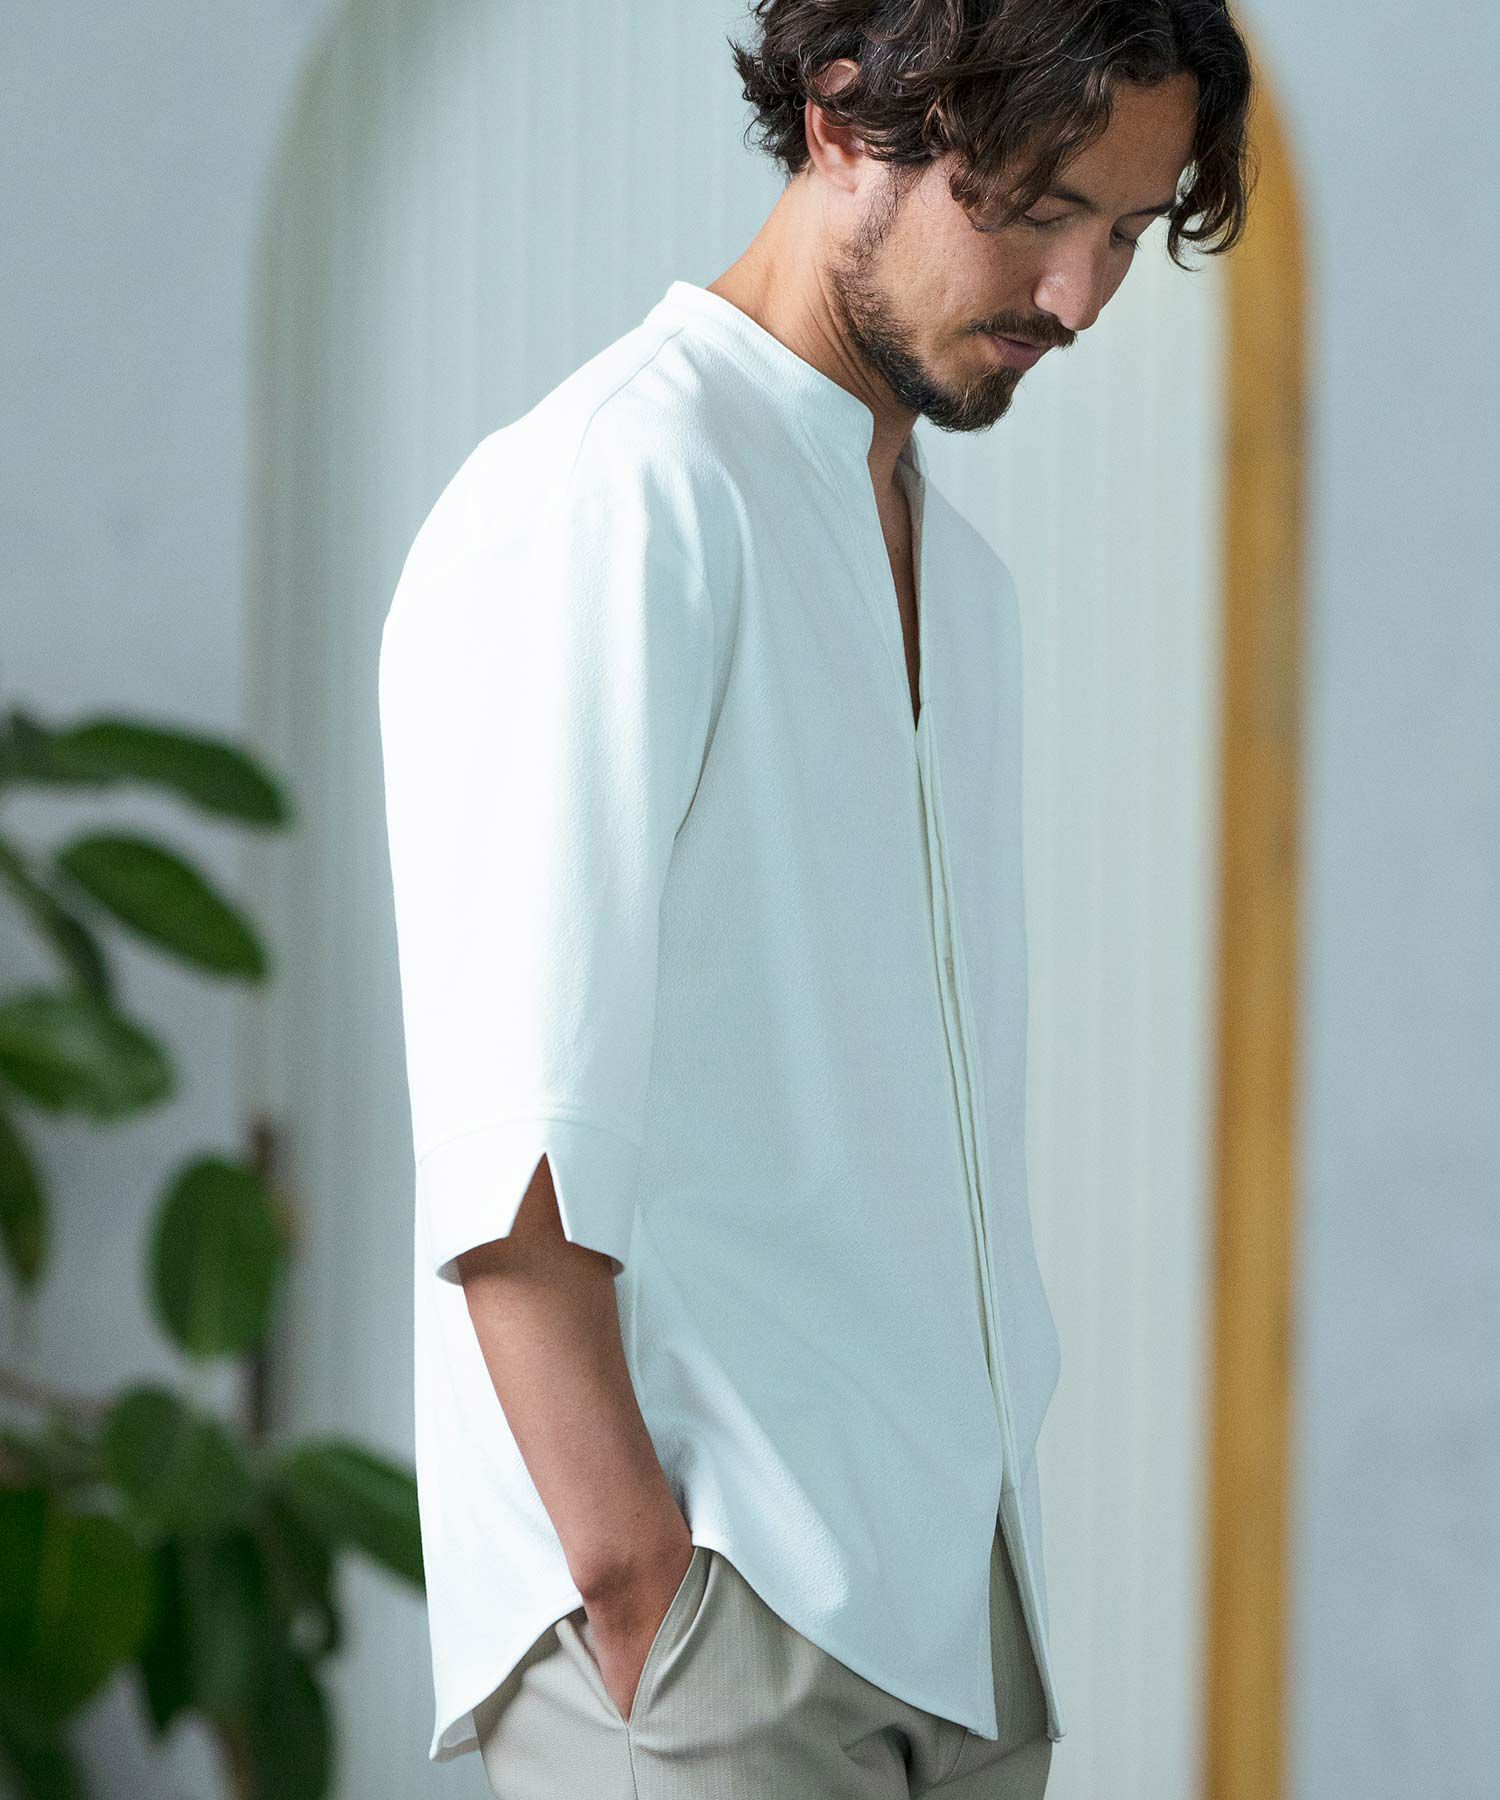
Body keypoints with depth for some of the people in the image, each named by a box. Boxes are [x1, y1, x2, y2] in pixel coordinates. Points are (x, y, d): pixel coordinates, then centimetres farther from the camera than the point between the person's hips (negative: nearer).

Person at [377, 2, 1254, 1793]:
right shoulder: (607, 501, -9)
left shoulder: (956, 573, 20)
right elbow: (510, 1162, -16)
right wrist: (639, 1584, -19)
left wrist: (994, 1593, 16)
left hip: (957, 1623, 8)